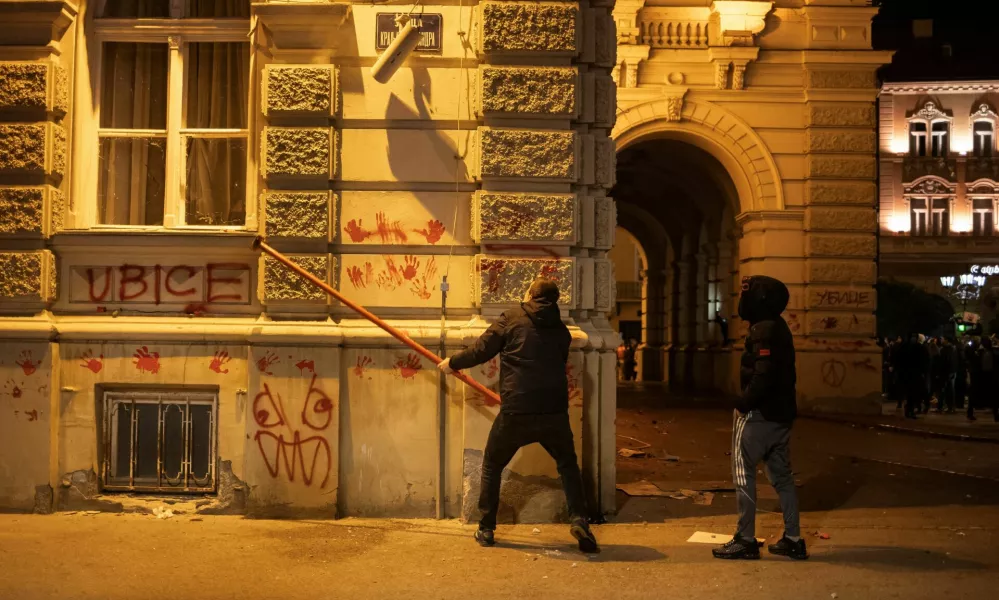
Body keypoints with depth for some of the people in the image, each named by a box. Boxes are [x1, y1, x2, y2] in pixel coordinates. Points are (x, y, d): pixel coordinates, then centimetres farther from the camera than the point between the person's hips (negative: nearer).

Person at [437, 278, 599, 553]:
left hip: (516, 411, -2)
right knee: (568, 465, 22)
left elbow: (481, 351, 4)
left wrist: (452, 363, 22)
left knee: (492, 466, 18)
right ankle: (579, 520, 3)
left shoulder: (512, 319, 3)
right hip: (554, 410, 2)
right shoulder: (561, 331, 14)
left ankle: (486, 530, 20)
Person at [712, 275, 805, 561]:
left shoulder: (763, 331, -18)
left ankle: (746, 540, 3)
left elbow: (763, 375, -25)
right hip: (781, 415, 10)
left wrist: (744, 403, -18)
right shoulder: (779, 328, 12)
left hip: (757, 415, -10)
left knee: (743, 473, -1)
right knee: (781, 475, 14)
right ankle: (793, 539, 19)